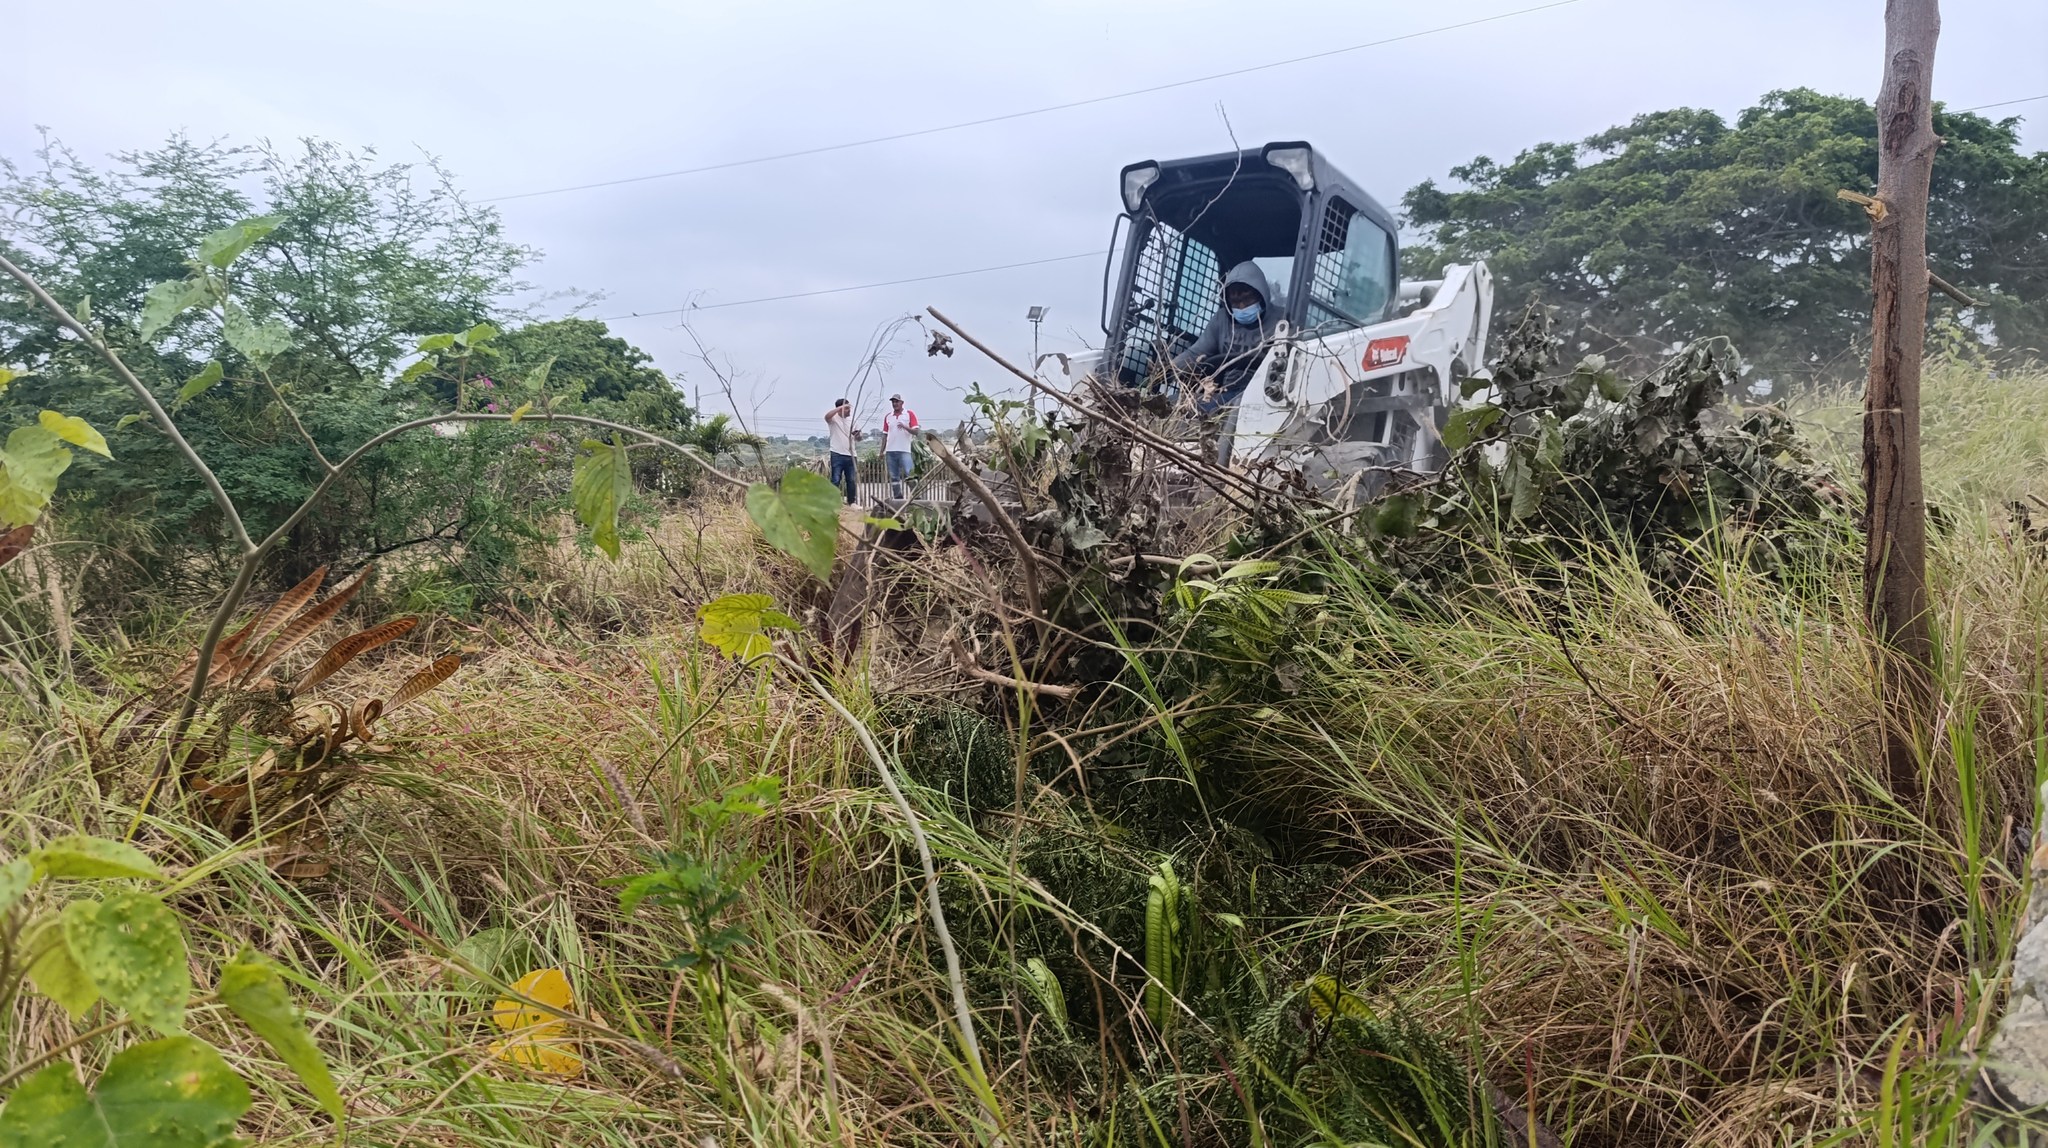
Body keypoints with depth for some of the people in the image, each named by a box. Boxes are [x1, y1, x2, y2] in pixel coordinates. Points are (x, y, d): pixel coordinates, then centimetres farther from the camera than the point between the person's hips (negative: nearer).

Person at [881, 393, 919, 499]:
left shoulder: (910, 414, 2)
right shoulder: (888, 417, 14)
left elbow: (916, 431, -3)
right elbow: (885, 435, 15)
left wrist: (905, 427, -21)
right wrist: (882, 451, 8)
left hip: (904, 450, -4)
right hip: (890, 451, 5)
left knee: (908, 474, -14)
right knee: (893, 477, 5)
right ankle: (897, 497, 9)